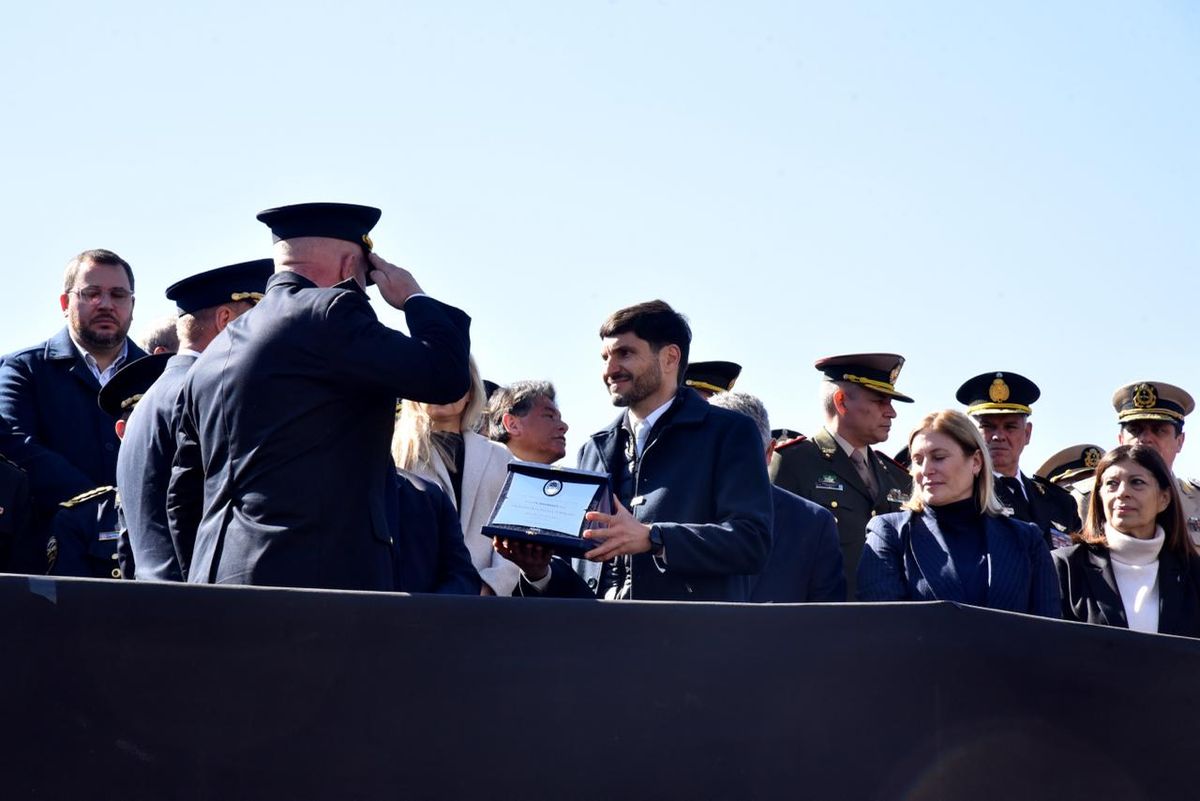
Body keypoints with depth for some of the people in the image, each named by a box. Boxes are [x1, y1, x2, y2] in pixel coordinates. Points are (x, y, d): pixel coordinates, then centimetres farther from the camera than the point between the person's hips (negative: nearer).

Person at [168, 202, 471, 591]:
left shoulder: (212, 355, 20)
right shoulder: (329, 313, -6)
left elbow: (183, 494, 23)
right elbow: (444, 375, -10)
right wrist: (415, 298, 8)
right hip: (317, 575, -9)